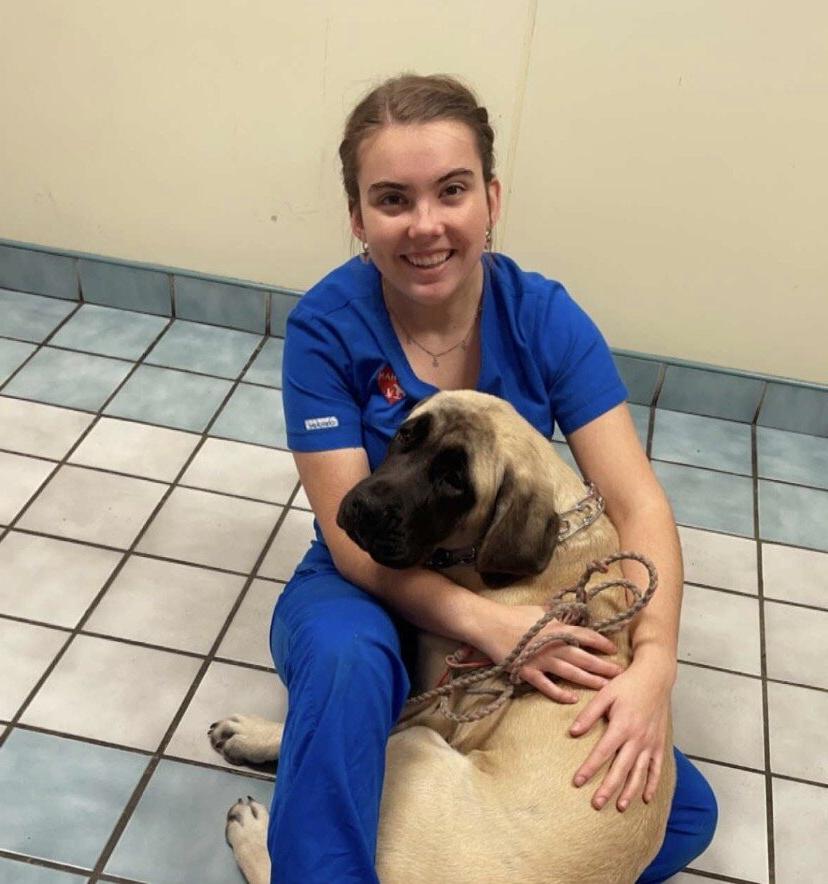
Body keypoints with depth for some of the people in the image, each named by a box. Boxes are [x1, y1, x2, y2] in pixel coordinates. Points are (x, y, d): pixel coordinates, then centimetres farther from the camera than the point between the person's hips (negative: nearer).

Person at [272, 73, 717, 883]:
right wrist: (488, 626, -37)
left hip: (518, 602, 3)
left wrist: (653, 662, -33)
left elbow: (638, 505, -17)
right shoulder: (326, 328, -19)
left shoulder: (545, 318, -14)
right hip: (371, 592, -3)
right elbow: (354, 538, -21)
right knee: (347, 656, -40)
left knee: (685, 812, -8)